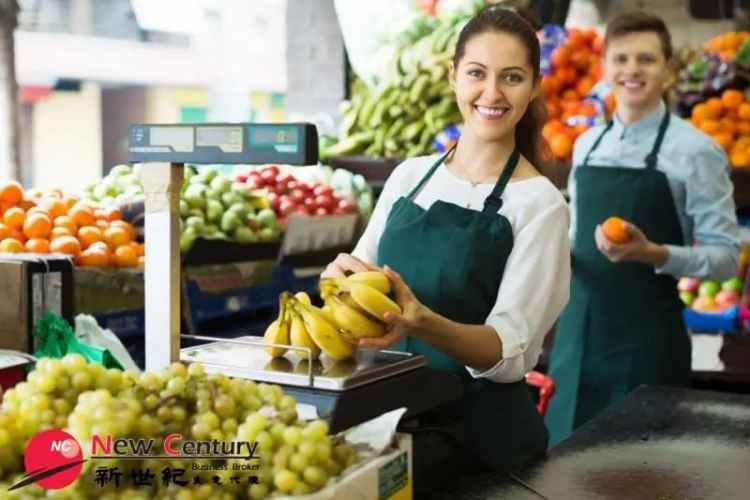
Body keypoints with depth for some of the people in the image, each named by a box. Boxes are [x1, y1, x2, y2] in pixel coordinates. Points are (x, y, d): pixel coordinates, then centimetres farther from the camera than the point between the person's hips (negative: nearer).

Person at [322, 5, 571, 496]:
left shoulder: (539, 203, -8)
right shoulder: (409, 174, 5)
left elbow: (509, 353, -15)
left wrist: (422, 322, -34)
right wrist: (340, 273, -13)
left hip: (478, 427, -4)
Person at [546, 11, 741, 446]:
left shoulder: (694, 150, -9)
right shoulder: (586, 145, 9)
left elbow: (725, 255, -10)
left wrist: (654, 254, -25)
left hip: (646, 338, -5)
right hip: (578, 330, 5)